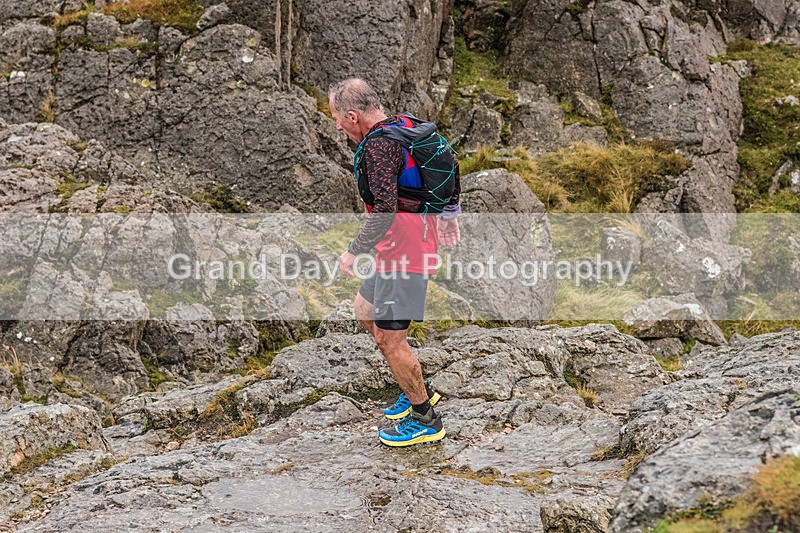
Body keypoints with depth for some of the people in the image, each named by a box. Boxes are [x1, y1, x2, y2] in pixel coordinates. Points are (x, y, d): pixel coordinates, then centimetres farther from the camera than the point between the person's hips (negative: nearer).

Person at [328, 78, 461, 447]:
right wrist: (448, 214, 30)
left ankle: (425, 420, 9)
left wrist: (354, 252, -21)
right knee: (365, 313, 22)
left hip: (402, 251, -11)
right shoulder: (405, 125, 9)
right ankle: (418, 390, 30)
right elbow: (449, 163, 22)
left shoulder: (378, 145, -21)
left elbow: (385, 211, -30)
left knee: (389, 339, -4)